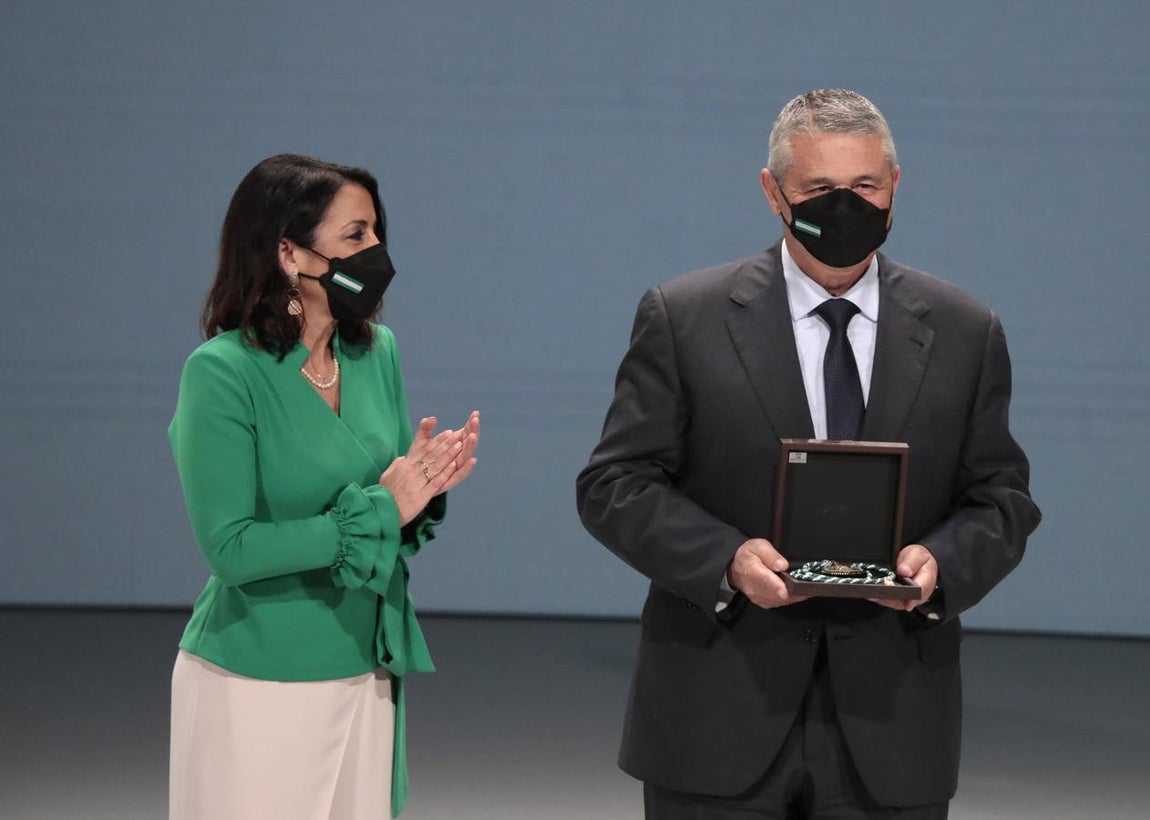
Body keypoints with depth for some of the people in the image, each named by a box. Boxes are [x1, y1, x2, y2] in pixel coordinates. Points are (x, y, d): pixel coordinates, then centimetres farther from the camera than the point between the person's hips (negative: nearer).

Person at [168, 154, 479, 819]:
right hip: (258, 685, -6)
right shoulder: (223, 372, -14)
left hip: (366, 675, 6)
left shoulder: (376, 351, 4)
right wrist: (376, 510, -18)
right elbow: (232, 549, -18)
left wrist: (426, 485, -9)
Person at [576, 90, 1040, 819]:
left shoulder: (965, 333, 7)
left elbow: (1001, 497, 9)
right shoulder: (684, 319, 1)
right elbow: (615, 484, -1)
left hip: (889, 731, 2)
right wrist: (726, 558, -18)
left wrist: (943, 562, -13)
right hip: (720, 723, -2)